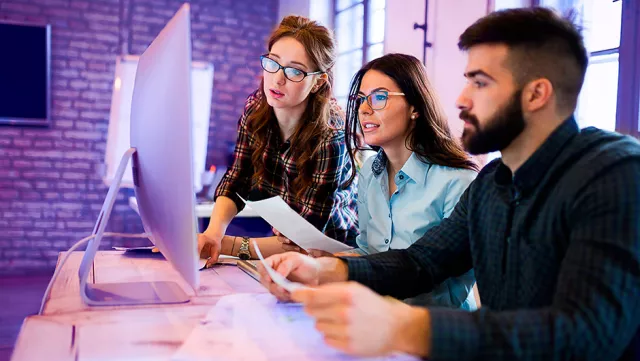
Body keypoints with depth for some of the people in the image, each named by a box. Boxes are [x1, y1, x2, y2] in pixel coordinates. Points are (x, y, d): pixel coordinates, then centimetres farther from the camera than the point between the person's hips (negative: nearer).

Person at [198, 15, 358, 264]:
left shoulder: (329, 140, -26)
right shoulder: (256, 108, -10)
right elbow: (234, 183, -7)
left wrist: (230, 245, -34)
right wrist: (213, 233, -27)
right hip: (283, 236, 6)